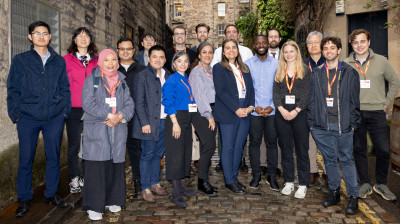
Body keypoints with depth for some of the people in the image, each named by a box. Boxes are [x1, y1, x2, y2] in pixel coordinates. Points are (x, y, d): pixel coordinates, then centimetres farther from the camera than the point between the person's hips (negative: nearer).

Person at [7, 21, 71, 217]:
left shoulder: (59, 61, 10)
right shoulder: (20, 60, 5)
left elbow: (65, 88, 10)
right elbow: (13, 89, 4)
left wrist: (65, 110, 1)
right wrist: (16, 114, -3)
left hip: (54, 118, 2)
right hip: (28, 118, -1)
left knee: (53, 156, 8)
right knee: (26, 159, 3)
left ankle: (51, 194, 24)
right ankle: (24, 199, 18)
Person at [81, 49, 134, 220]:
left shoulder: (122, 81, 15)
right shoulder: (92, 79, 3)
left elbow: (129, 104, 8)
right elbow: (87, 103, -8)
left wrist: (120, 116, -11)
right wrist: (108, 115, -14)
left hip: (118, 129, 4)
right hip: (96, 129, -4)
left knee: (116, 166, 8)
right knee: (96, 167, -5)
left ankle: (113, 200, 22)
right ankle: (94, 206, 4)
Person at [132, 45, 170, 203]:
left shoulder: (167, 75, 12)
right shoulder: (142, 76, -6)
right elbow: (139, 102, -9)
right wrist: (144, 123, -15)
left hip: (165, 121, 6)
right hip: (149, 123, -6)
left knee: (158, 154, 14)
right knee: (147, 155, 2)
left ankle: (155, 183, 27)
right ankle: (145, 188, 12)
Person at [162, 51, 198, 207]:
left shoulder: (187, 79, 15)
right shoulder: (171, 81, -8)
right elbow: (168, 103, -13)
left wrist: (190, 121, 15)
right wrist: (175, 123, -19)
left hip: (186, 120, 8)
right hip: (176, 119, -8)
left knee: (185, 153, 12)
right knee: (176, 155, -6)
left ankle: (180, 187, 23)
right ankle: (176, 194, 0)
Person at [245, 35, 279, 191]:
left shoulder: (276, 64, 5)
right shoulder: (248, 64, 5)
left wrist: (272, 106, -7)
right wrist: (254, 106, -7)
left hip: (272, 110, 0)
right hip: (254, 111, 0)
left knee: (272, 142, 5)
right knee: (254, 142, 4)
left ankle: (272, 176, 16)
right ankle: (256, 175, 16)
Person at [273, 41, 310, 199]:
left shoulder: (305, 71, 4)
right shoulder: (279, 72, 13)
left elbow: (307, 94, -4)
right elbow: (275, 93, 5)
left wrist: (295, 111, -13)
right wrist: (282, 110, -10)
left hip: (300, 114, -3)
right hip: (282, 114, 3)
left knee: (302, 150, 0)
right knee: (286, 149, 8)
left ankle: (303, 184, 8)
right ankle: (289, 182, 18)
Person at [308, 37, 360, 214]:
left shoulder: (349, 73, 2)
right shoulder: (316, 73, 9)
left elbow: (354, 101, 2)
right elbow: (311, 99, 10)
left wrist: (353, 123, -4)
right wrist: (311, 122, 5)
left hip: (343, 126, -2)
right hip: (322, 126, 3)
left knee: (346, 160, 4)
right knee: (329, 160, 12)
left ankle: (353, 197, 14)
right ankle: (334, 192, 26)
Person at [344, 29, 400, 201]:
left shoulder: (381, 61, 3)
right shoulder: (346, 64, 3)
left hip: (376, 113, 0)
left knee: (384, 150, -1)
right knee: (359, 150, 8)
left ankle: (381, 184, 19)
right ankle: (365, 184, 22)